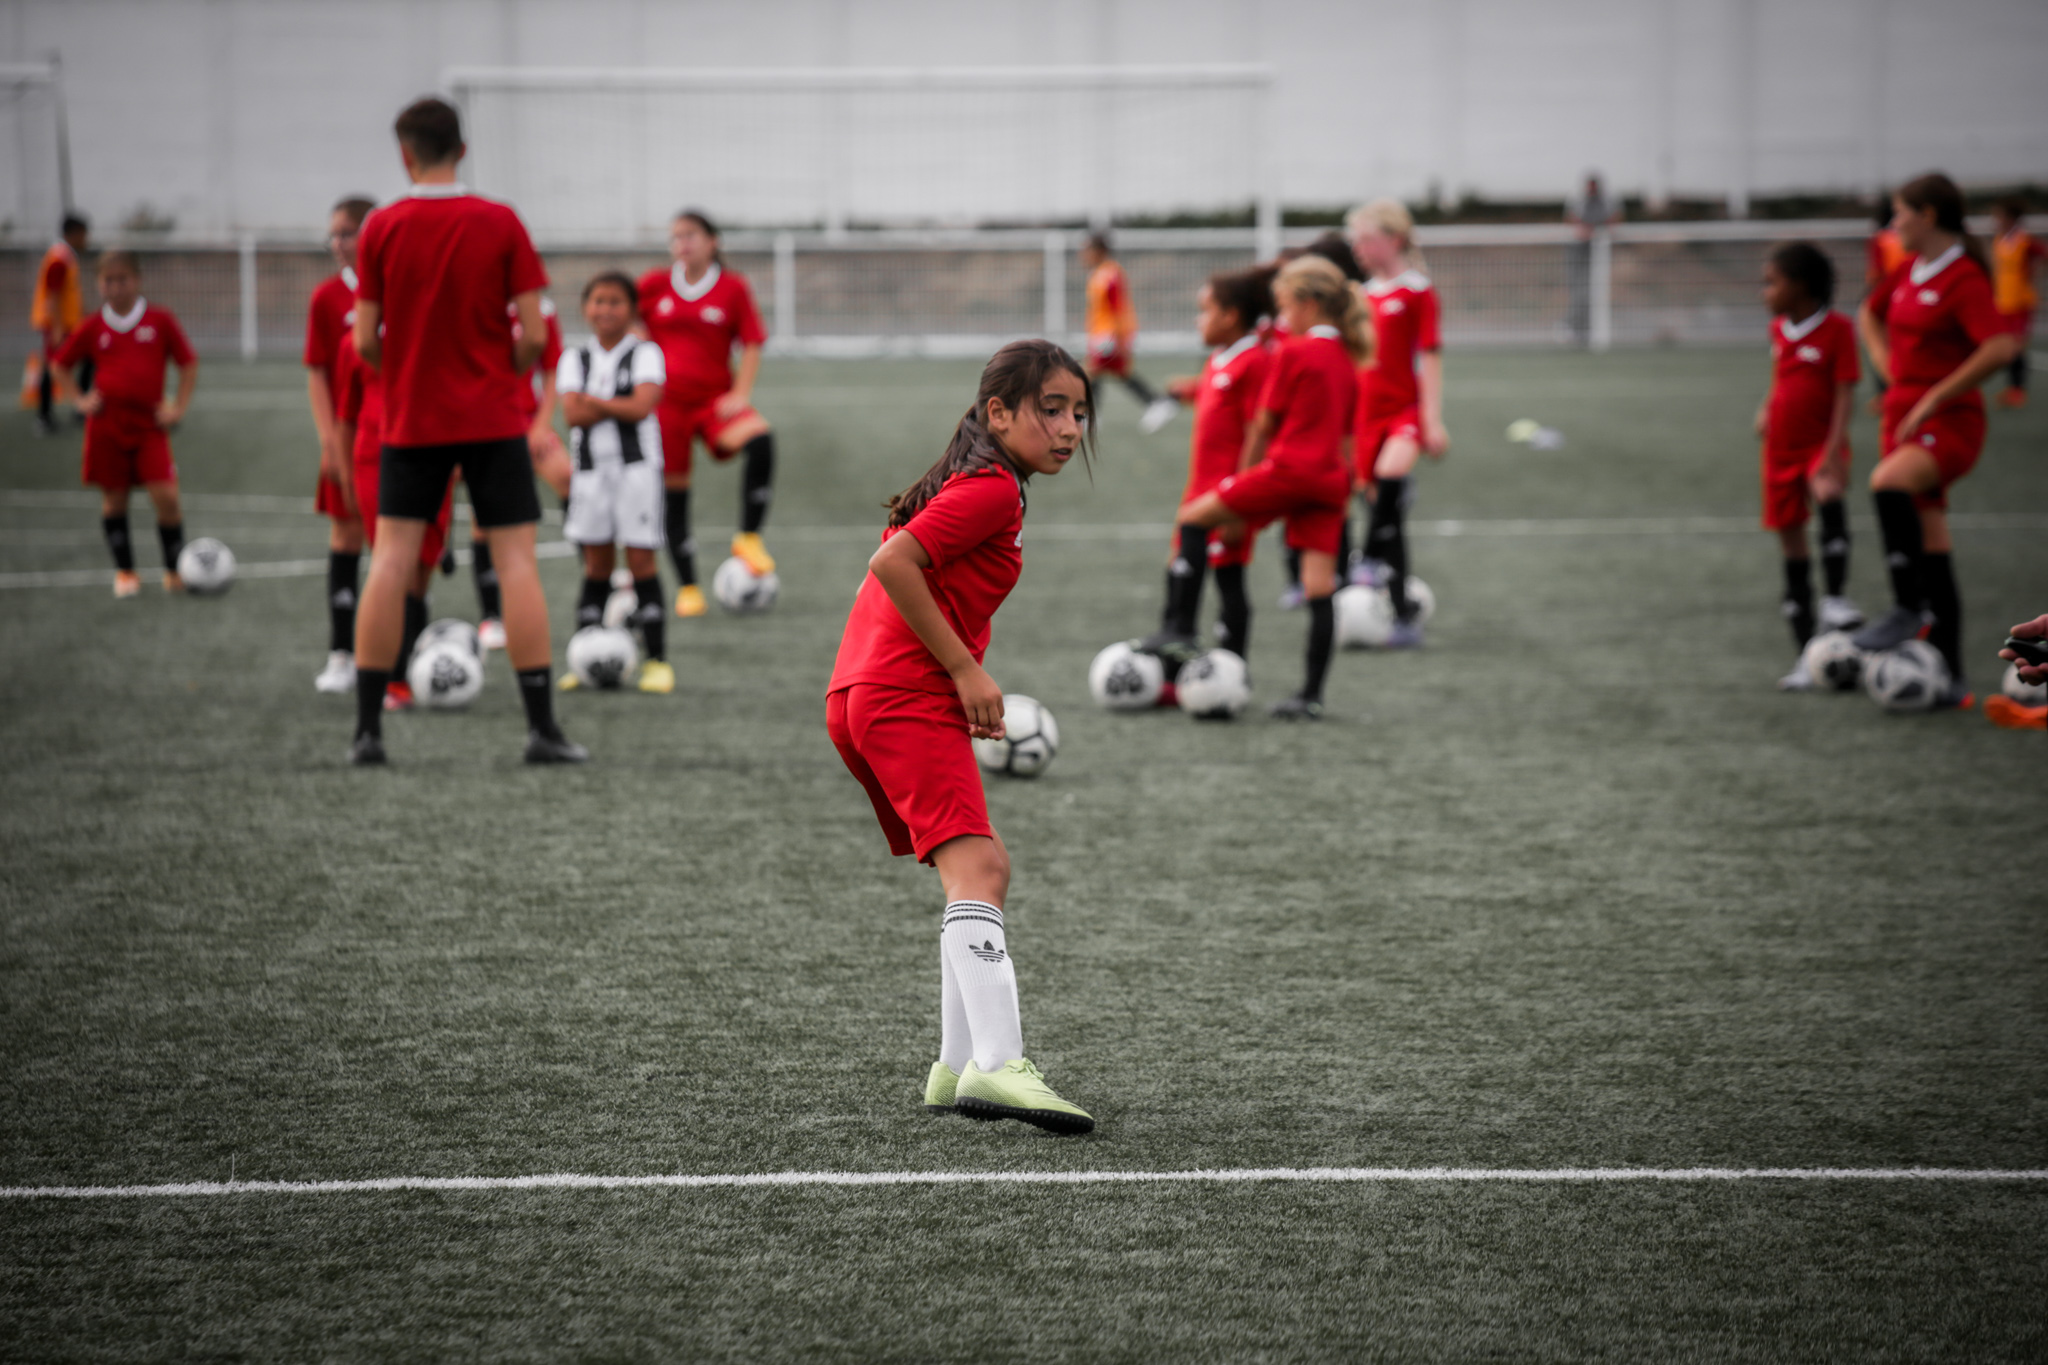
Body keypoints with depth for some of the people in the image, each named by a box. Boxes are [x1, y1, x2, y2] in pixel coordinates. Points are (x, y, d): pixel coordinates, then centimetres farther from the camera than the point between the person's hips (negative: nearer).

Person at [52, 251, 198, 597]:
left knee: (166, 497, -11)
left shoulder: (159, 321, -1)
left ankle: (175, 571, 3)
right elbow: (60, 364, 17)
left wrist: (179, 407, -1)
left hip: (150, 425, -1)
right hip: (107, 423, 1)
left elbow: (189, 364, 8)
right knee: (114, 500, 6)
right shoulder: (93, 328, 3)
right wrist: (81, 399, 6)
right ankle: (124, 572, 20)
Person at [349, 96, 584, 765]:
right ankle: (542, 728, -3)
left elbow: (365, 342, -4)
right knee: (516, 560, 1)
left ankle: (367, 728, 0)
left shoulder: (381, 228, -4)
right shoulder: (500, 224, -5)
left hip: (411, 419, 1)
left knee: (389, 562, 3)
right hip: (493, 420, -1)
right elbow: (534, 336, -7)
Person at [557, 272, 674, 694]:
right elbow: (573, 413, -5)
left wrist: (593, 401, -8)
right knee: (596, 564, 5)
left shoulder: (645, 354, 1)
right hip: (590, 466, 3)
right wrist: (619, 406, -11)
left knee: (641, 560, -5)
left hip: (636, 465, -3)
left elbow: (642, 405, -14)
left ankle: (657, 659, -2)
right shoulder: (575, 360, 10)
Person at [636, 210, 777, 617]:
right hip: (665, 400, 1)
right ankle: (687, 587, 16)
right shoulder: (654, 285, 4)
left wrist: (740, 393, -10)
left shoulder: (733, 288, 0)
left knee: (759, 440, -31)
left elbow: (752, 344, 1)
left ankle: (748, 537, -18)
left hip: (716, 397, -1)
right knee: (674, 492, 3)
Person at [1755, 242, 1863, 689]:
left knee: (1829, 499, -38)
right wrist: (1767, 408, 8)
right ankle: (1807, 655, 13)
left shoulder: (1837, 329, -11)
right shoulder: (1779, 329, 7)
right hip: (1782, 450, 6)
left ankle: (1835, 599, -35)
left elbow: (1845, 392, -15)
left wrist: (1833, 451, -23)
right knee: (1791, 546, 7)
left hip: (1821, 445, -6)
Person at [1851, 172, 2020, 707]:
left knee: (1888, 483, -37)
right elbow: (1869, 316, 31)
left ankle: (1908, 609, -26)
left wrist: (1934, 398, -22)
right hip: (1904, 417, 9)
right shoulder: (1910, 272, 12)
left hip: (1949, 422, -8)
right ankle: (1949, 679, 12)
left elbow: (2000, 347, -26)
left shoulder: (1964, 279, -13)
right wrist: (1889, 367, 14)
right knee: (1932, 555, 8)